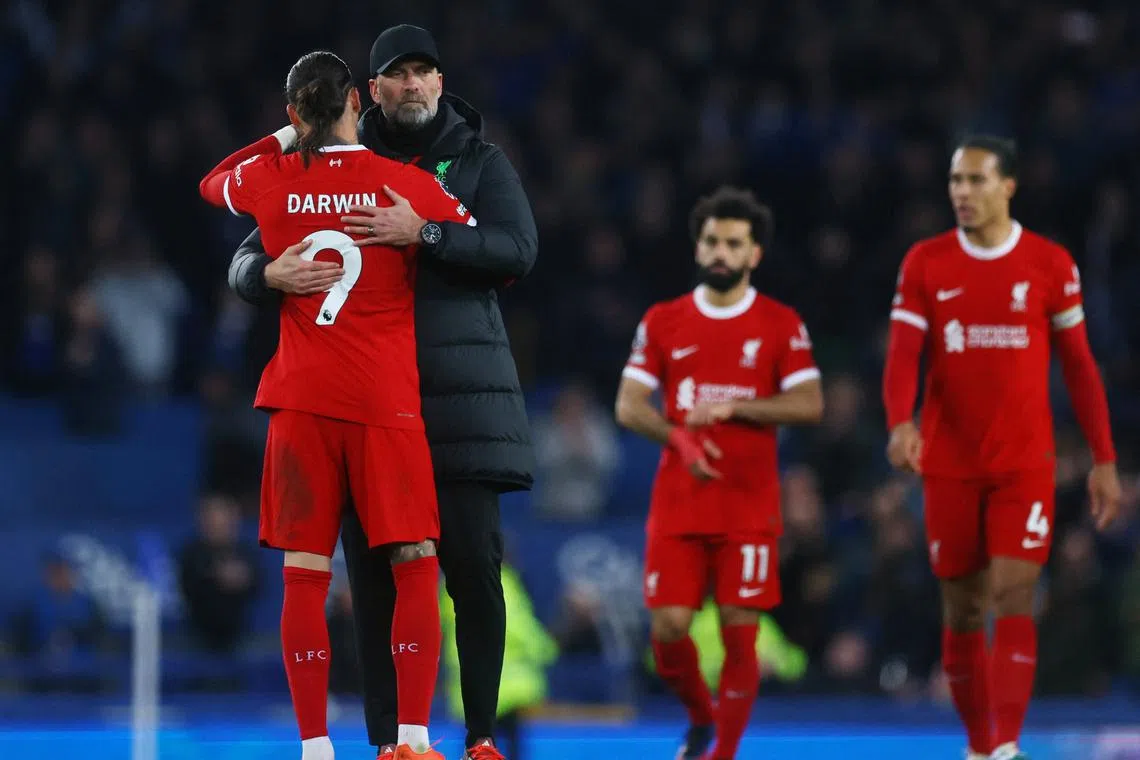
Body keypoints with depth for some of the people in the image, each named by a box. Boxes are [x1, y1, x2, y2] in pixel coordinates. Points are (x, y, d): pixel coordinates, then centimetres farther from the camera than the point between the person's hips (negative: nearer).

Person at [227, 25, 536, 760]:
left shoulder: (480, 162, 9)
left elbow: (518, 251, -8)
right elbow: (245, 265, 9)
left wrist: (425, 233, -21)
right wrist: (272, 274, -15)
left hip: (460, 394, -2)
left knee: (473, 564, -6)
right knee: (374, 573, -1)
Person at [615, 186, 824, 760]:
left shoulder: (781, 325, 2)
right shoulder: (663, 322, 8)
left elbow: (810, 405, -6)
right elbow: (629, 406, 3)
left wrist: (733, 408, -15)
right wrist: (679, 438, -15)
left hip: (749, 508, -2)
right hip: (678, 503, 2)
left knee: (739, 631, -6)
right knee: (668, 630, -4)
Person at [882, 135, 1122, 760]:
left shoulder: (1050, 264, 0)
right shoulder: (925, 264, 2)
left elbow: (1079, 366, 6)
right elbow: (903, 356, -6)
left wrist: (1104, 460, 3)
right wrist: (900, 422, -27)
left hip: (1024, 466, -2)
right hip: (949, 466, 2)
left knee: (1012, 598, -14)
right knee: (962, 610, 7)